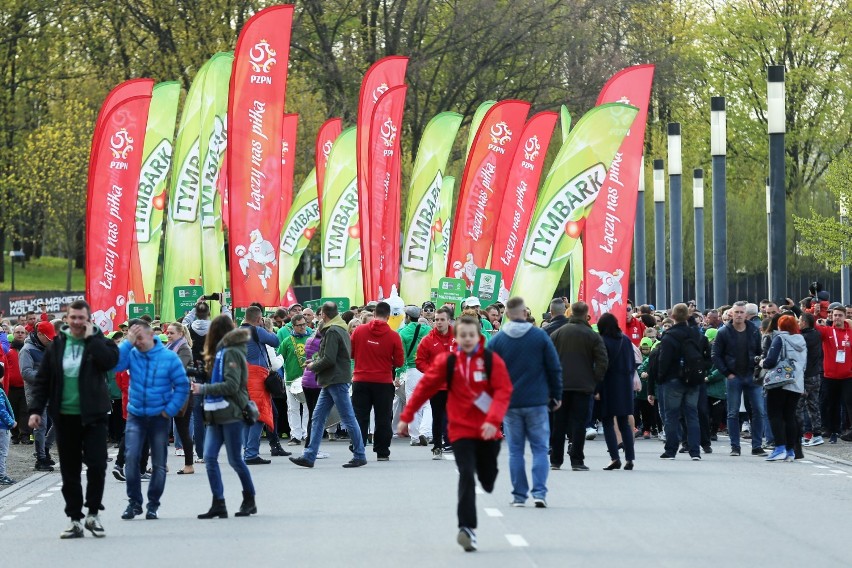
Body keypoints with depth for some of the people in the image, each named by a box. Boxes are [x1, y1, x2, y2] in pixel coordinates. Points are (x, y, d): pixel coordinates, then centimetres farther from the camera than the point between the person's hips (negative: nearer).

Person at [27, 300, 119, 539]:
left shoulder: (98, 342, 1)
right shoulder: (57, 345, 7)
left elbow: (110, 360, -21)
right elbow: (42, 380, 8)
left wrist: (90, 337, -14)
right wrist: (36, 409, 0)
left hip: (93, 415, -2)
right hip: (65, 417, 2)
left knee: (97, 465, -8)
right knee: (69, 472, 6)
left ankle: (93, 513, 8)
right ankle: (75, 519, 12)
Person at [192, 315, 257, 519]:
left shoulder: (231, 352, -10)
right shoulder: (221, 352, 18)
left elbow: (231, 385, -18)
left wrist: (204, 389, -16)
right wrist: (201, 389, 8)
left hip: (231, 413, -9)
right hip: (217, 414, 9)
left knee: (235, 460, 0)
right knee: (209, 457, -1)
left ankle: (249, 500, 16)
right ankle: (218, 504, -2)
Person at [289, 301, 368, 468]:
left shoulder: (332, 332, -14)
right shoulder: (341, 330, 17)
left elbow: (329, 360, -20)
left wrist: (313, 366, -4)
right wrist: (316, 360, 11)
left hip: (337, 381, -10)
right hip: (331, 382, 10)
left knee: (348, 419, -4)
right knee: (317, 418, 7)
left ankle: (359, 456, 2)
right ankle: (309, 456, 6)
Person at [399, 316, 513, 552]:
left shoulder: (492, 360, -3)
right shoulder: (447, 361, -1)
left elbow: (503, 391, -12)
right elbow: (425, 387, 4)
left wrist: (493, 420, -27)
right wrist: (406, 416, 4)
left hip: (488, 431, 1)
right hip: (461, 430, -1)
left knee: (488, 479, 9)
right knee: (466, 476, -16)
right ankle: (467, 528, -20)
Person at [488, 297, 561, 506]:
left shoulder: (496, 340, -2)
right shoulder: (540, 336, -3)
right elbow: (554, 369, 0)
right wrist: (556, 395, 10)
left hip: (509, 403, 1)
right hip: (537, 402, -1)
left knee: (515, 450, 7)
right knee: (540, 448, 5)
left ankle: (519, 495, 7)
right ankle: (539, 492, -5)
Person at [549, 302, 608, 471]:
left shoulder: (557, 334, 3)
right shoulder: (593, 336, -3)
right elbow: (602, 361, -8)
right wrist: (596, 382, 2)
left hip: (560, 385, 2)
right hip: (583, 385, -2)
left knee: (559, 423, 8)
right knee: (579, 422, 0)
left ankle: (555, 460, 11)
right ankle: (577, 461, -3)